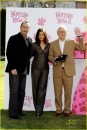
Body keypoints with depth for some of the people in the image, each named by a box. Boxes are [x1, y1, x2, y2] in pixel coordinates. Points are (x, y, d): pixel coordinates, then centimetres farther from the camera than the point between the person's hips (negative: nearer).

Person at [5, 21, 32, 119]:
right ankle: (13, 113, 2)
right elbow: (9, 53, -9)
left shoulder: (29, 40, 13)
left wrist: (27, 66, 5)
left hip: (24, 70, 6)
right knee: (14, 91, -4)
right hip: (15, 69, -6)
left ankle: (19, 111, 15)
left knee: (22, 91, 7)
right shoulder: (13, 38, -5)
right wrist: (12, 68, -15)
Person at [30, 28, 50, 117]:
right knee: (35, 88, 3)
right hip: (35, 68, -1)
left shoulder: (48, 45, 6)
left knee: (42, 88, -4)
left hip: (45, 69, 1)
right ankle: (37, 108, 13)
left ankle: (39, 109, 0)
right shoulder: (34, 45, 1)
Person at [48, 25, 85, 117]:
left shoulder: (71, 42, 8)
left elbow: (82, 48, -2)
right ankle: (58, 109, 19)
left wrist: (79, 36, -8)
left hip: (68, 71, 0)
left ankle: (67, 110, 17)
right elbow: (49, 56, 8)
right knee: (57, 93, 6)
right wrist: (54, 60, -13)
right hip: (57, 71, 1)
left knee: (68, 92, 4)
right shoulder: (53, 44, 9)